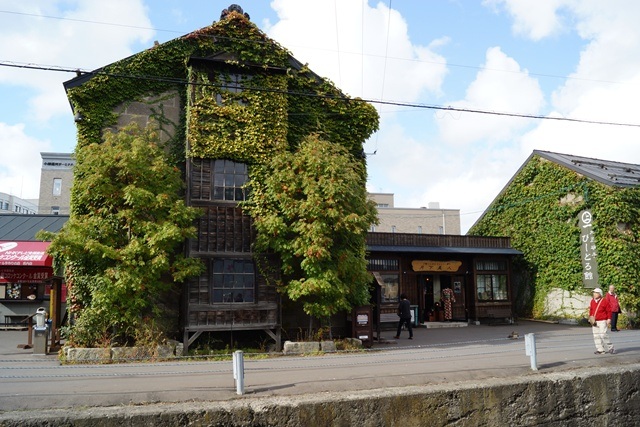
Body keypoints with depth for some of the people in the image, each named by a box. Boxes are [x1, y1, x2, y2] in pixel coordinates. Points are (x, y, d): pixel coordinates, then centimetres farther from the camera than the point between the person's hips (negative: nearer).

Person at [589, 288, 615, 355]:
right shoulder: (592, 301, 9)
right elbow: (591, 310, 18)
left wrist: (609, 319, -9)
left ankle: (610, 348, 6)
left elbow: (609, 311, -5)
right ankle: (600, 349, 11)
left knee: (603, 335, -11)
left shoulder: (604, 301, -7)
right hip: (594, 322, 6)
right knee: (596, 336, 5)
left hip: (602, 321, -6)